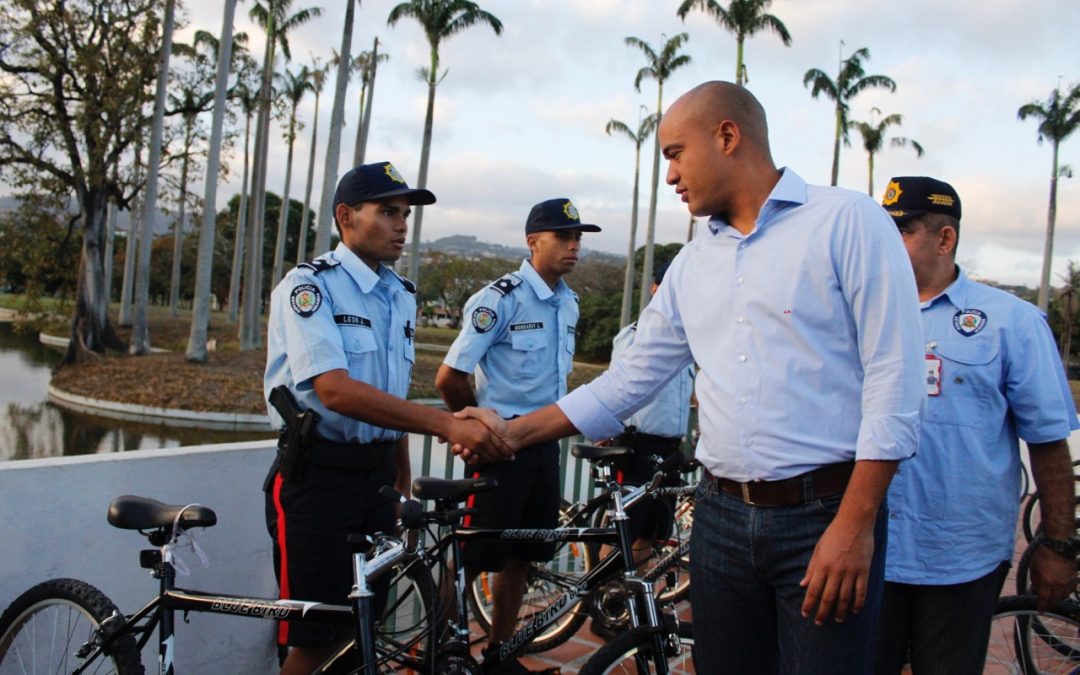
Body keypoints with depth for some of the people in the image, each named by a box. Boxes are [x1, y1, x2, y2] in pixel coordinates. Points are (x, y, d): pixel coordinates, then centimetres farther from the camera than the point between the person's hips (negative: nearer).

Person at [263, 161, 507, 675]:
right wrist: (447, 425, -33)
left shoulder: (402, 297, 11)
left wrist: (403, 485, 16)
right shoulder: (308, 285, -12)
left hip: (377, 474, 7)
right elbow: (334, 390, -26)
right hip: (316, 475, -7)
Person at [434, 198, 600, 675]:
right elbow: (449, 379, -14)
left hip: (544, 443, 7)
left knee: (521, 555, 15)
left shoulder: (569, 303, 9)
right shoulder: (499, 299, -14)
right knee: (472, 555, -1)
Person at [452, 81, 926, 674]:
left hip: (824, 517, -5)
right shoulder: (693, 264, 14)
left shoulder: (848, 221, -4)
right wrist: (515, 432, 11)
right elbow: (630, 379, 16)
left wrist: (855, 526, -15)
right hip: (721, 517, 5)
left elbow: (893, 378, -10)